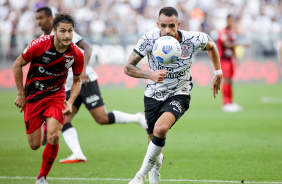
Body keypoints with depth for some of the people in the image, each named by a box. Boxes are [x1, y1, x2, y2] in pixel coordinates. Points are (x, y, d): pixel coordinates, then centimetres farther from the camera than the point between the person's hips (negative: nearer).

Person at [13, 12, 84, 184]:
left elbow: (77, 81, 5)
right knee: (35, 145, 1)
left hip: (56, 96, 1)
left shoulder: (77, 55, -12)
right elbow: (18, 64, -5)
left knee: (54, 136, -21)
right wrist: (21, 94, -3)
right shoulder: (39, 45, -20)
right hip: (33, 97, -1)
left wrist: (70, 102, -9)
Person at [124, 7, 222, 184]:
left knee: (160, 128, -29)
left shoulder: (192, 40, -20)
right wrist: (150, 74, -34)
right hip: (153, 94, 2)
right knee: (153, 138, 12)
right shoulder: (150, 38, -21)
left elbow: (211, 45, 5)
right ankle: (157, 162, 52)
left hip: (179, 94, -2)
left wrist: (218, 73, 7)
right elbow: (128, 67, -16)